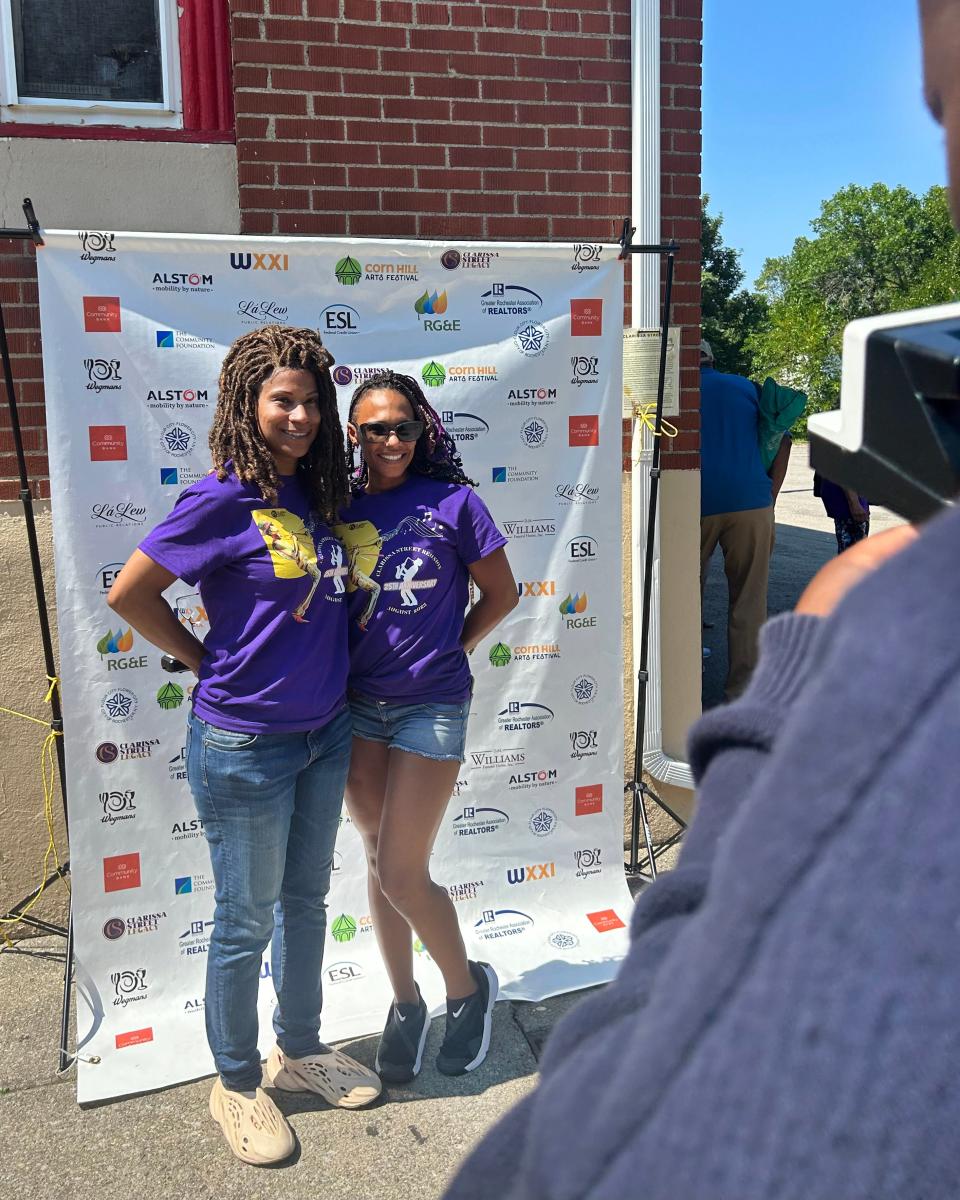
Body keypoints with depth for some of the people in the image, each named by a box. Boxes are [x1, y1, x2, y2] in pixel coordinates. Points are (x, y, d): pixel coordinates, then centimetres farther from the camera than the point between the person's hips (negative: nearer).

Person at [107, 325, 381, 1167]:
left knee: (307, 900, 20)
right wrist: (207, 661, -6)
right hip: (246, 742, -7)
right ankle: (237, 1083, 31)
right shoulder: (225, 499, -17)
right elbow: (130, 594, -13)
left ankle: (301, 1049, 40)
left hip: (325, 730, 7)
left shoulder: (314, 493, 3)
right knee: (247, 921, 9)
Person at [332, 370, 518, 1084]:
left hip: (430, 704, -4)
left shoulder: (453, 503, -7)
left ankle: (469, 984, 24)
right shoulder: (341, 508, 1)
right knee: (380, 862, 13)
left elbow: (502, 593, 2)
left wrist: (449, 649, 0)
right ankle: (406, 1004, 32)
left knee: (401, 873, -4)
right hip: (358, 704, 4)